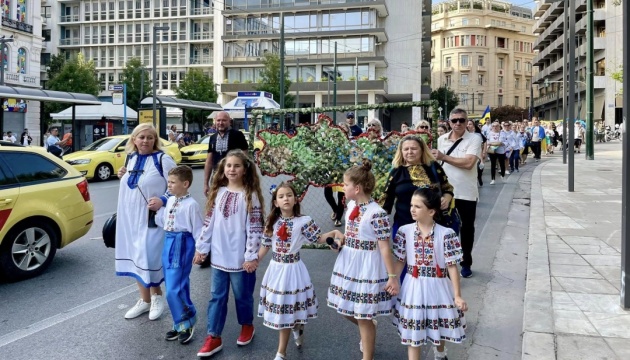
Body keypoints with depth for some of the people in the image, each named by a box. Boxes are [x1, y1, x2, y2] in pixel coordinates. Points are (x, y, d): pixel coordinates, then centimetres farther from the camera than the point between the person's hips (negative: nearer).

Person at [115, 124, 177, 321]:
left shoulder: (163, 159, -12)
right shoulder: (130, 158, 9)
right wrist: (122, 176, 3)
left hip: (152, 218, -7)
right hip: (131, 217, 7)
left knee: (149, 259, -5)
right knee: (137, 259, 12)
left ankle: (156, 297, 19)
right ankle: (144, 300, 26)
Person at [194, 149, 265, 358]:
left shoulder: (250, 195, -9)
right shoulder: (218, 192, 5)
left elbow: (255, 228, -12)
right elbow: (208, 222, 9)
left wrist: (251, 256, -15)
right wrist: (201, 248, 8)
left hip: (240, 257, -4)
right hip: (219, 255, 4)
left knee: (242, 295, 12)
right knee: (217, 296, 9)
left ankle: (247, 325, 35)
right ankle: (213, 337, 18)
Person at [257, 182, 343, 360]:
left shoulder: (303, 221, -10)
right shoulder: (271, 222, -1)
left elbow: (319, 238, -5)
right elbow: (265, 246, 7)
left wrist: (333, 232, -21)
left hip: (292, 269, -3)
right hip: (275, 268, 4)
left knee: (285, 310, 3)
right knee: (282, 311, 12)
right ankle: (298, 327, 44)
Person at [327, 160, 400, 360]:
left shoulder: (376, 214, -23)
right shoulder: (351, 205, 2)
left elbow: (385, 248, -20)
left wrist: (392, 276, -18)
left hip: (366, 268, -8)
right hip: (348, 264, 8)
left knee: (363, 316, 5)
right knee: (346, 309, 19)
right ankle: (369, 330, 48)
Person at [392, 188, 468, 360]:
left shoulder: (446, 234, -13)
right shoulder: (405, 231, -6)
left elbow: (452, 266, -9)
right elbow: (400, 262, 2)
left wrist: (457, 295, -10)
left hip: (437, 288, 0)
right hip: (413, 288, 1)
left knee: (438, 327, 20)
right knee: (413, 333, 6)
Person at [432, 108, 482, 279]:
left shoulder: (474, 139, -11)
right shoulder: (442, 139, 4)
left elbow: (469, 163, -25)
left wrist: (444, 157, -21)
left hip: (466, 193, -3)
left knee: (467, 228, 11)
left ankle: (466, 263, 27)